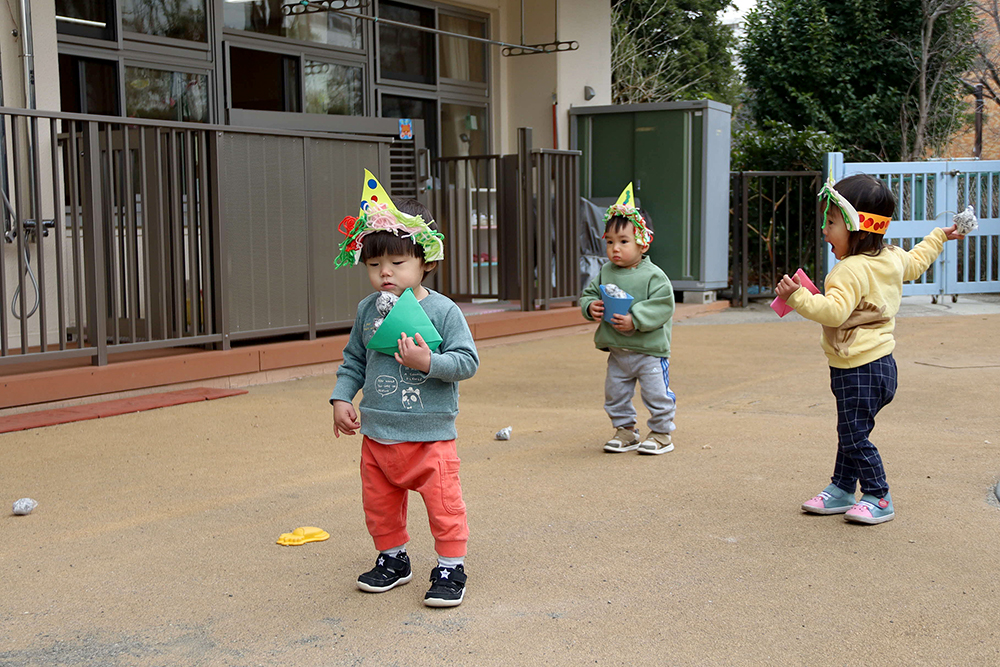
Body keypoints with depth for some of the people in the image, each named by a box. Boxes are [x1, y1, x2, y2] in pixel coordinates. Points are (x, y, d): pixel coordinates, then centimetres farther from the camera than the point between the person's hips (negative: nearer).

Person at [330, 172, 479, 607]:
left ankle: (451, 568, 18)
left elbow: (467, 361, -12)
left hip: (430, 433, -5)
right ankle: (392, 559, 37)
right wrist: (341, 398, 2)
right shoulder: (367, 310, 3)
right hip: (377, 433, 5)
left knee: (443, 503, 0)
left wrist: (429, 362, -26)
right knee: (378, 503, 17)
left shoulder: (442, 310, -11)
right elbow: (353, 361, 13)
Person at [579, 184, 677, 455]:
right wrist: (590, 306, -12)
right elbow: (588, 293, 10)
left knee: (656, 393, 3)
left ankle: (662, 433, 19)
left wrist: (635, 320, -27)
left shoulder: (653, 275, -14)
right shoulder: (605, 273, 2)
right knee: (615, 394, 14)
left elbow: (662, 307, -19)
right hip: (617, 351, 6)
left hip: (650, 349, -5)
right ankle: (625, 431, 30)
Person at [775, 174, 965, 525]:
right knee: (850, 432, 17)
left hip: (859, 370, -11)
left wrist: (798, 297, -37)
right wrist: (939, 236, 44)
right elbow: (916, 262, 30)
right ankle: (842, 489, 26)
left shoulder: (851, 270, -23)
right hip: (879, 363, 11)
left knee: (855, 437, -2)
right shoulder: (893, 258, 8)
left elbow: (834, 311, -35)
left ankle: (878, 498, 7)